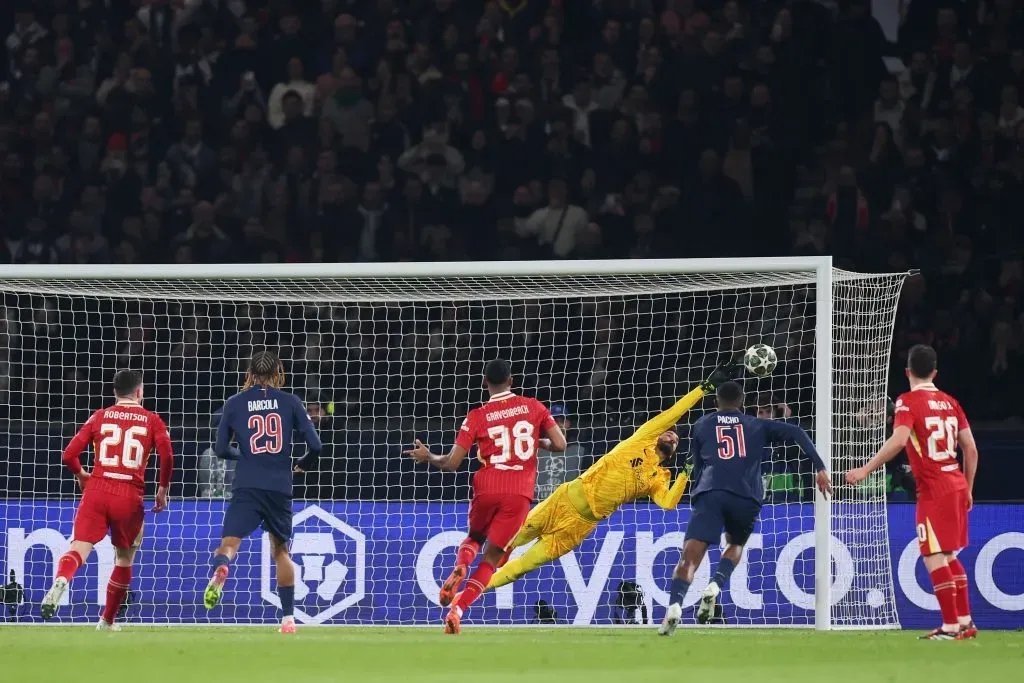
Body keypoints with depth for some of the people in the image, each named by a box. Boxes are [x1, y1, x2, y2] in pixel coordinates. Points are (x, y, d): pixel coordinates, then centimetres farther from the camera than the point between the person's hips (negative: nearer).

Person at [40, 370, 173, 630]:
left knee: (79, 548, -11)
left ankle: (61, 580, -45)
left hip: (96, 491, 0)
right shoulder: (152, 420, 8)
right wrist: (163, 489, 8)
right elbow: (167, 456, -7)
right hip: (130, 497, 0)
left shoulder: (100, 416, 11)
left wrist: (80, 475, 26)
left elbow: (69, 454, 6)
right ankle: (107, 621, 23)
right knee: (125, 558, 18)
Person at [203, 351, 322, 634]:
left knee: (229, 543, -10)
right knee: (281, 549, 18)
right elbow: (315, 445, 2)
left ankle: (220, 570, -48)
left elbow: (221, 449, 9)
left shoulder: (234, 403, 7)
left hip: (246, 486, -1)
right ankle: (288, 618, 19)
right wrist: (304, 464, 23)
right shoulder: (290, 402, 6)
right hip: (280, 487, 1)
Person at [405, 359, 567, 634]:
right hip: (520, 493, 0)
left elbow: (452, 463, 0)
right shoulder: (533, 407, 5)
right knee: (491, 557, 6)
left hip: (487, 488, 0)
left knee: (474, 537, 28)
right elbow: (560, 445, 1)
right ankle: (457, 610, -12)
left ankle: (459, 568, -6)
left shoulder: (477, 417, 2)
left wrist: (428, 457, 19)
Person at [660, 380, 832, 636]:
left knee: (690, 555, -11)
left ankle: (675, 605, -36)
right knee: (735, 545, 27)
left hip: (710, 493, -1)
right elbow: (796, 433, 12)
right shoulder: (756, 426, 24)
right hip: (747, 497, 1)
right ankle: (714, 588, -2)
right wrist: (820, 468, 9)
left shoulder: (701, 426, 25)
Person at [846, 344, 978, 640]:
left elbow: (898, 440, -24)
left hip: (933, 489, -7)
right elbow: (971, 449, 12)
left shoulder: (908, 402, -8)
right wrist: (967, 490, 22)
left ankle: (951, 626, -8)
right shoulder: (950, 402, 12)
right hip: (957, 485, 7)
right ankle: (965, 621, 18)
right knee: (948, 555, 17)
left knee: (934, 556, -5)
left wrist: (866, 469, -21)